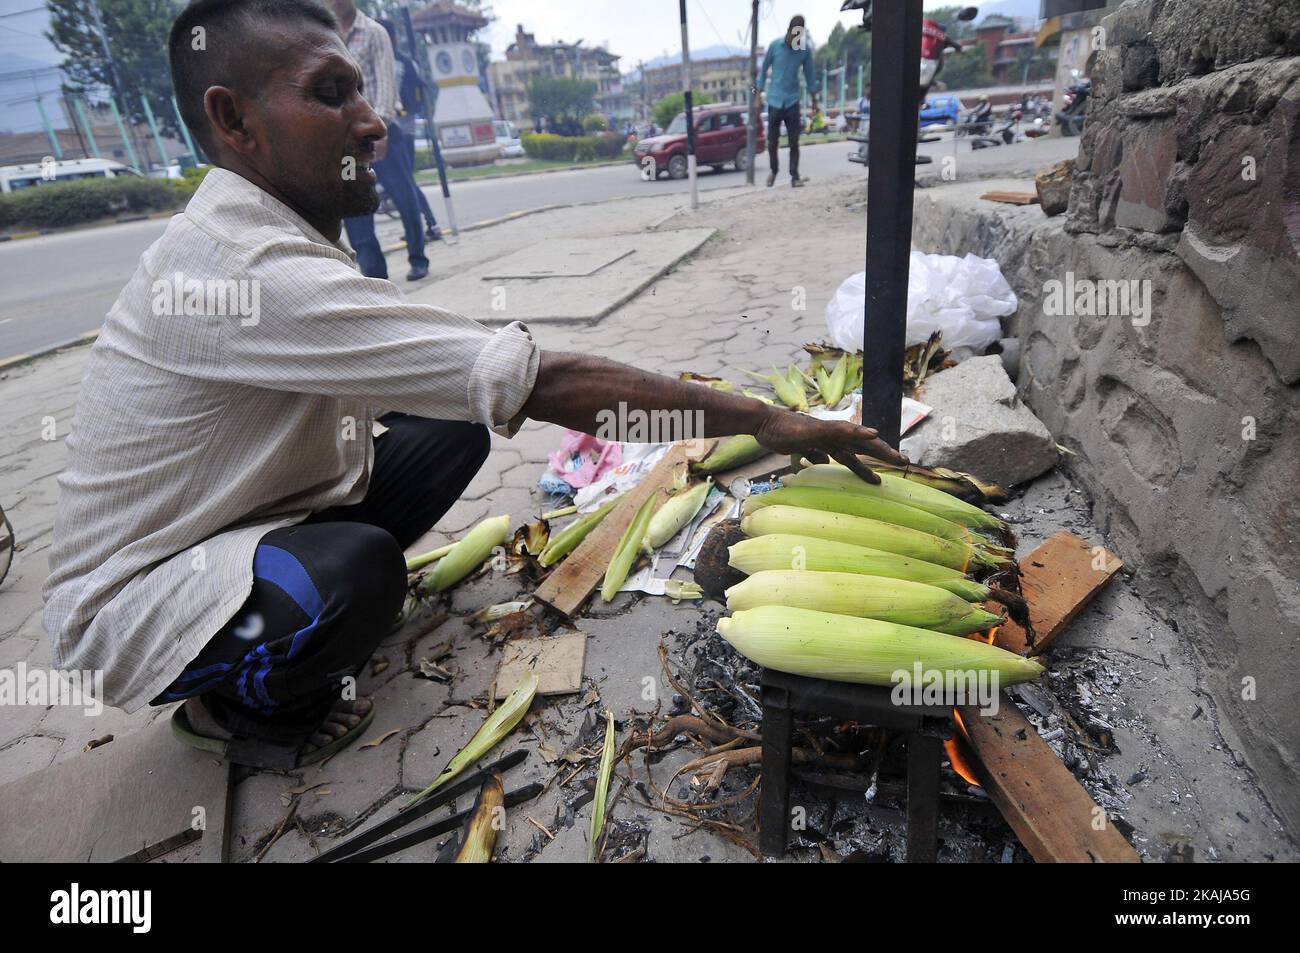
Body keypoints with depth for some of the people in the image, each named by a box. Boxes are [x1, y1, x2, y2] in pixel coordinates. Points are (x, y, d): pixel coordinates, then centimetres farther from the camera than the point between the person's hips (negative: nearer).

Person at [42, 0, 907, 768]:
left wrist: (575, 411, -5)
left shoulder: (273, 233, -1)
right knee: (355, 573, -37)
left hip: (253, 519, 8)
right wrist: (765, 421, -29)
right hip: (133, 597, -7)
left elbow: (411, 375, 8)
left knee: (453, 429, -3)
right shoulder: (248, 270, -32)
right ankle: (238, 709, -1)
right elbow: (543, 380, -36)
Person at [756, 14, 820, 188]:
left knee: (794, 141, -5)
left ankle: (795, 176, -2)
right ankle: (773, 170, 27)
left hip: (792, 101, 0)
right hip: (774, 100, 0)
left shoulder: (805, 49, 0)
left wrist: (814, 99, 11)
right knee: (772, 141, 4)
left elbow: (809, 74, 9)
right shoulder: (775, 45, -3)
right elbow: (764, 69, 5)